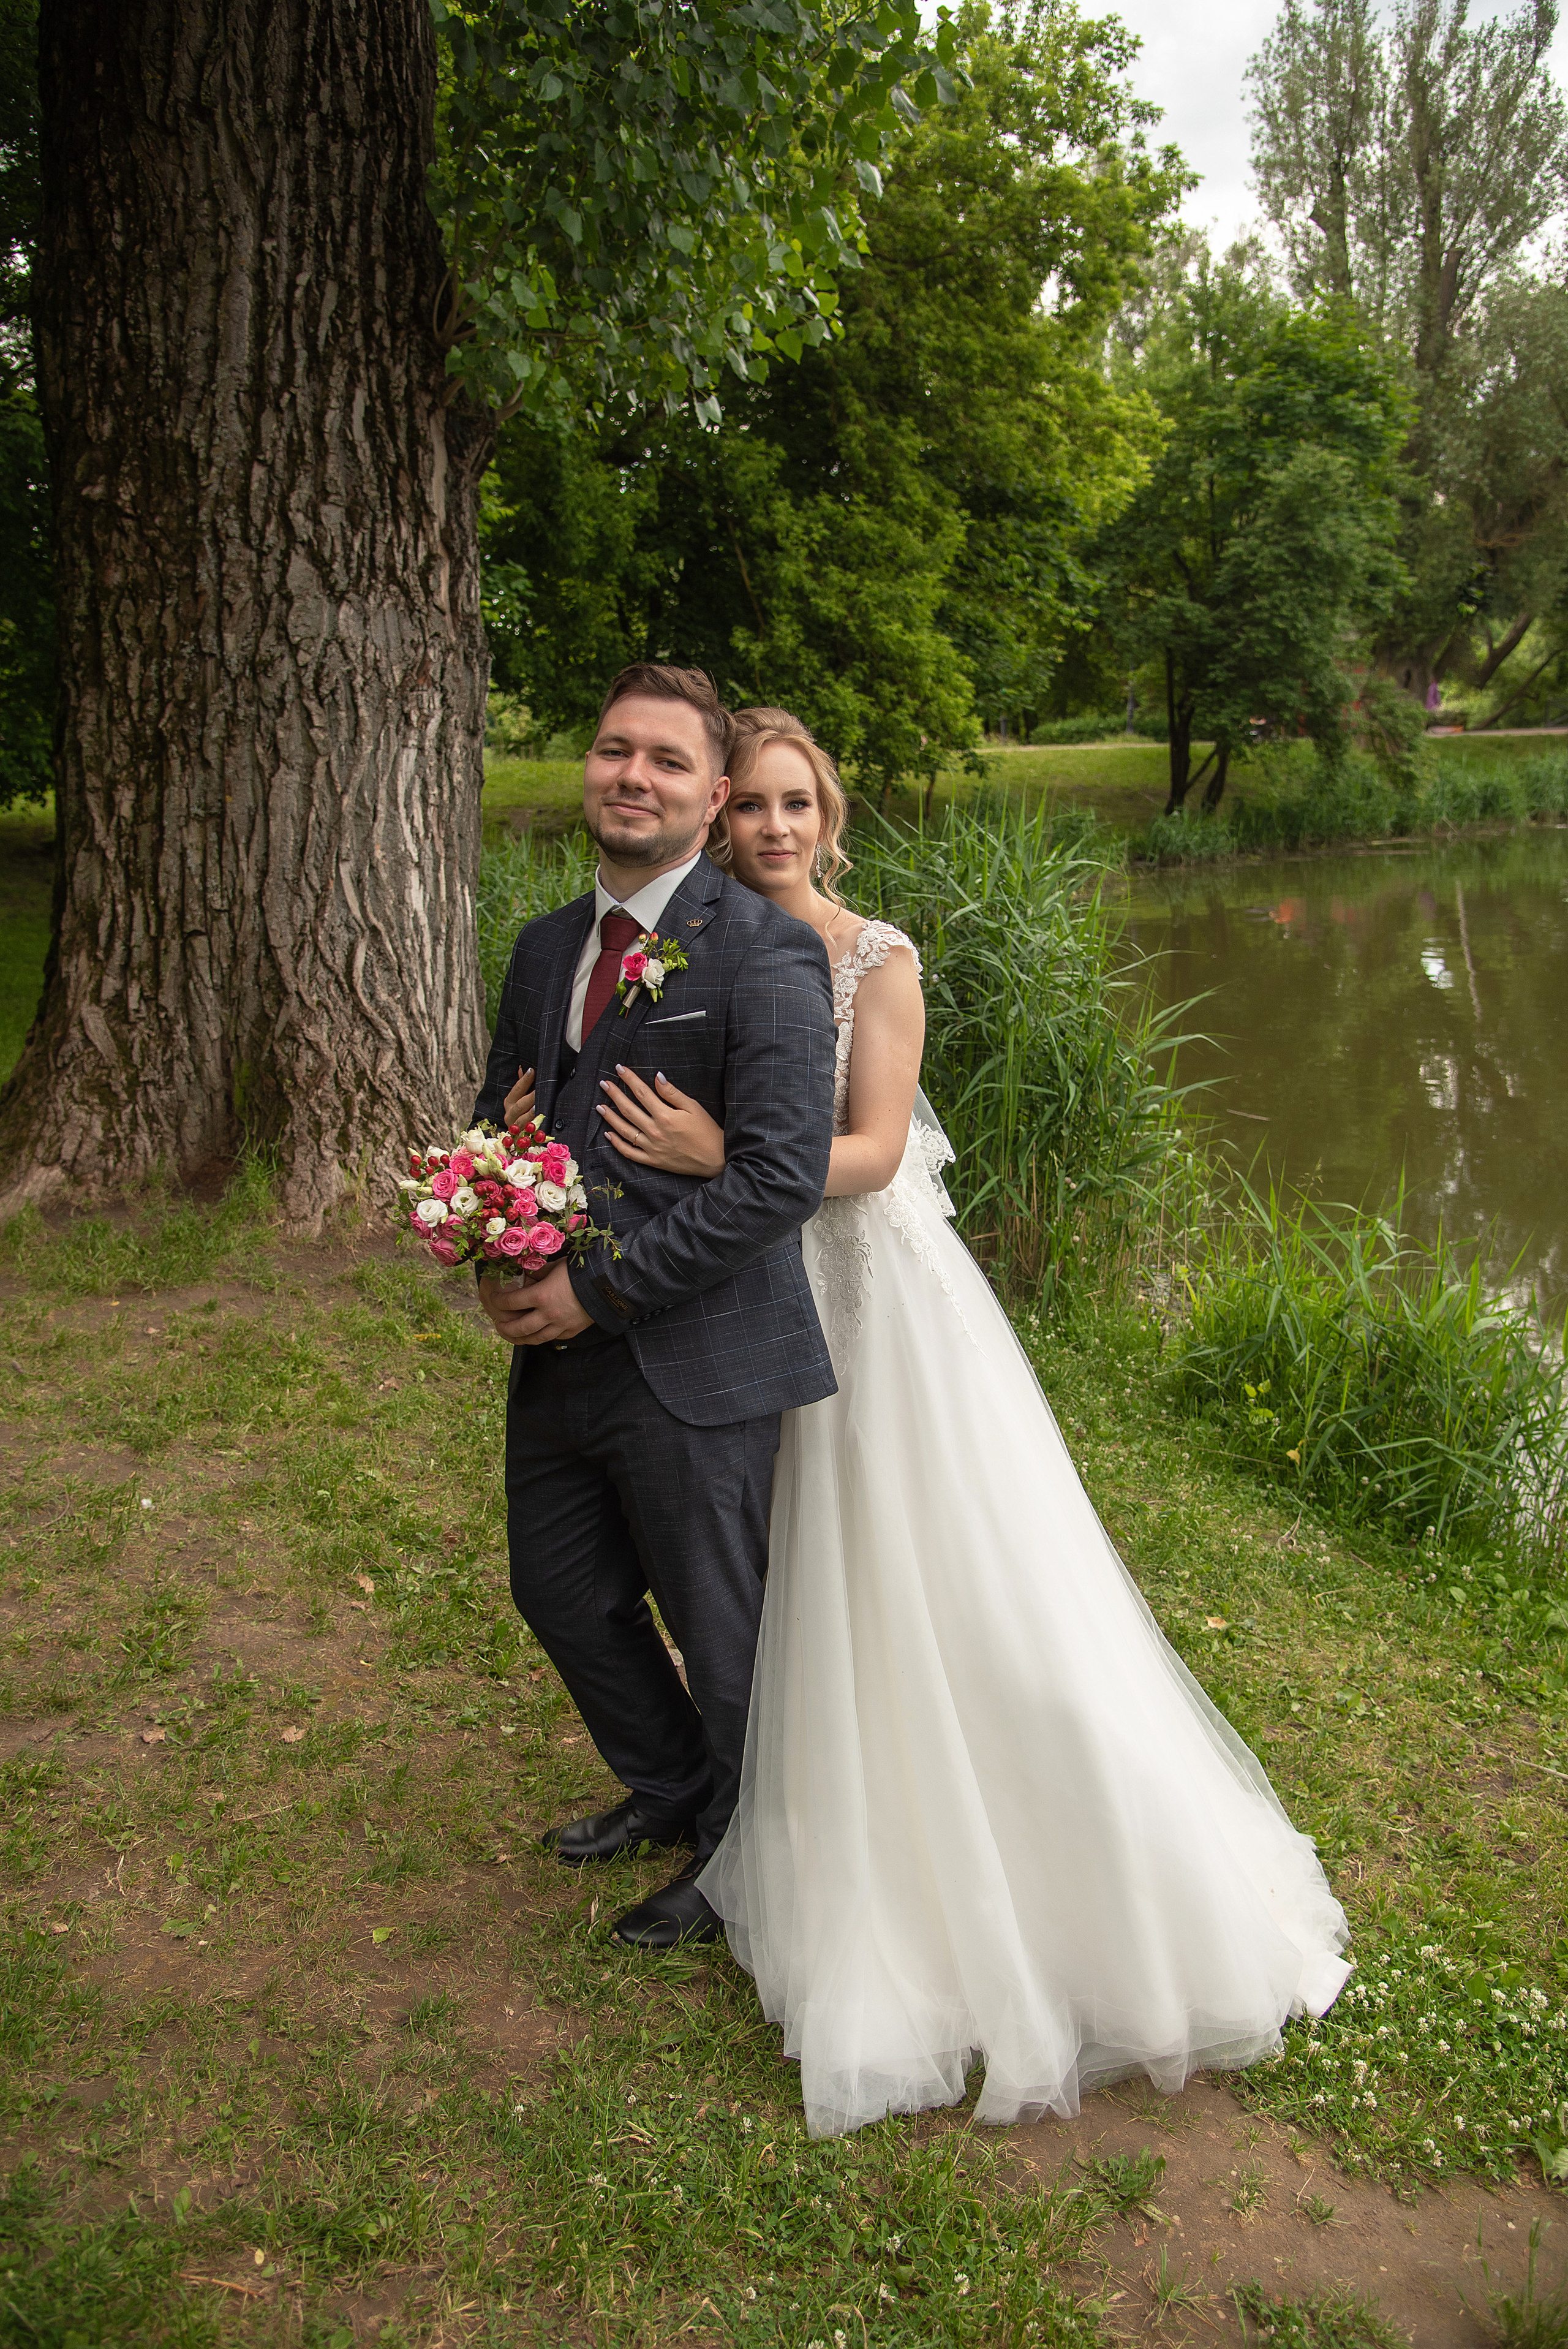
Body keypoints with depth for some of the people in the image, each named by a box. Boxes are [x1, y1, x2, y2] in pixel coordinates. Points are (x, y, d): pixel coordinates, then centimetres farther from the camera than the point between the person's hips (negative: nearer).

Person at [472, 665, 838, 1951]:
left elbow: (784, 1173, -23)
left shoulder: (765, 950, -15)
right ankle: (667, 1787, 51)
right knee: (564, 1595, 23)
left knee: (722, 1632, 12)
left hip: (696, 1362, -8)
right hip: (560, 1353, 8)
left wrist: (599, 1288, -20)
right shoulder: (547, 946, 10)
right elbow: (501, 1116, 19)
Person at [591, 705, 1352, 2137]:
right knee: (817, 1604, 14)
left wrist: (721, 1156, -30)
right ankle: (863, 1889, 33)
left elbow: (871, 1152, -18)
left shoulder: (876, 961, -11)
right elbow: (657, 1130, 9)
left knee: (955, 1596, 2)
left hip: (885, 1300, -5)